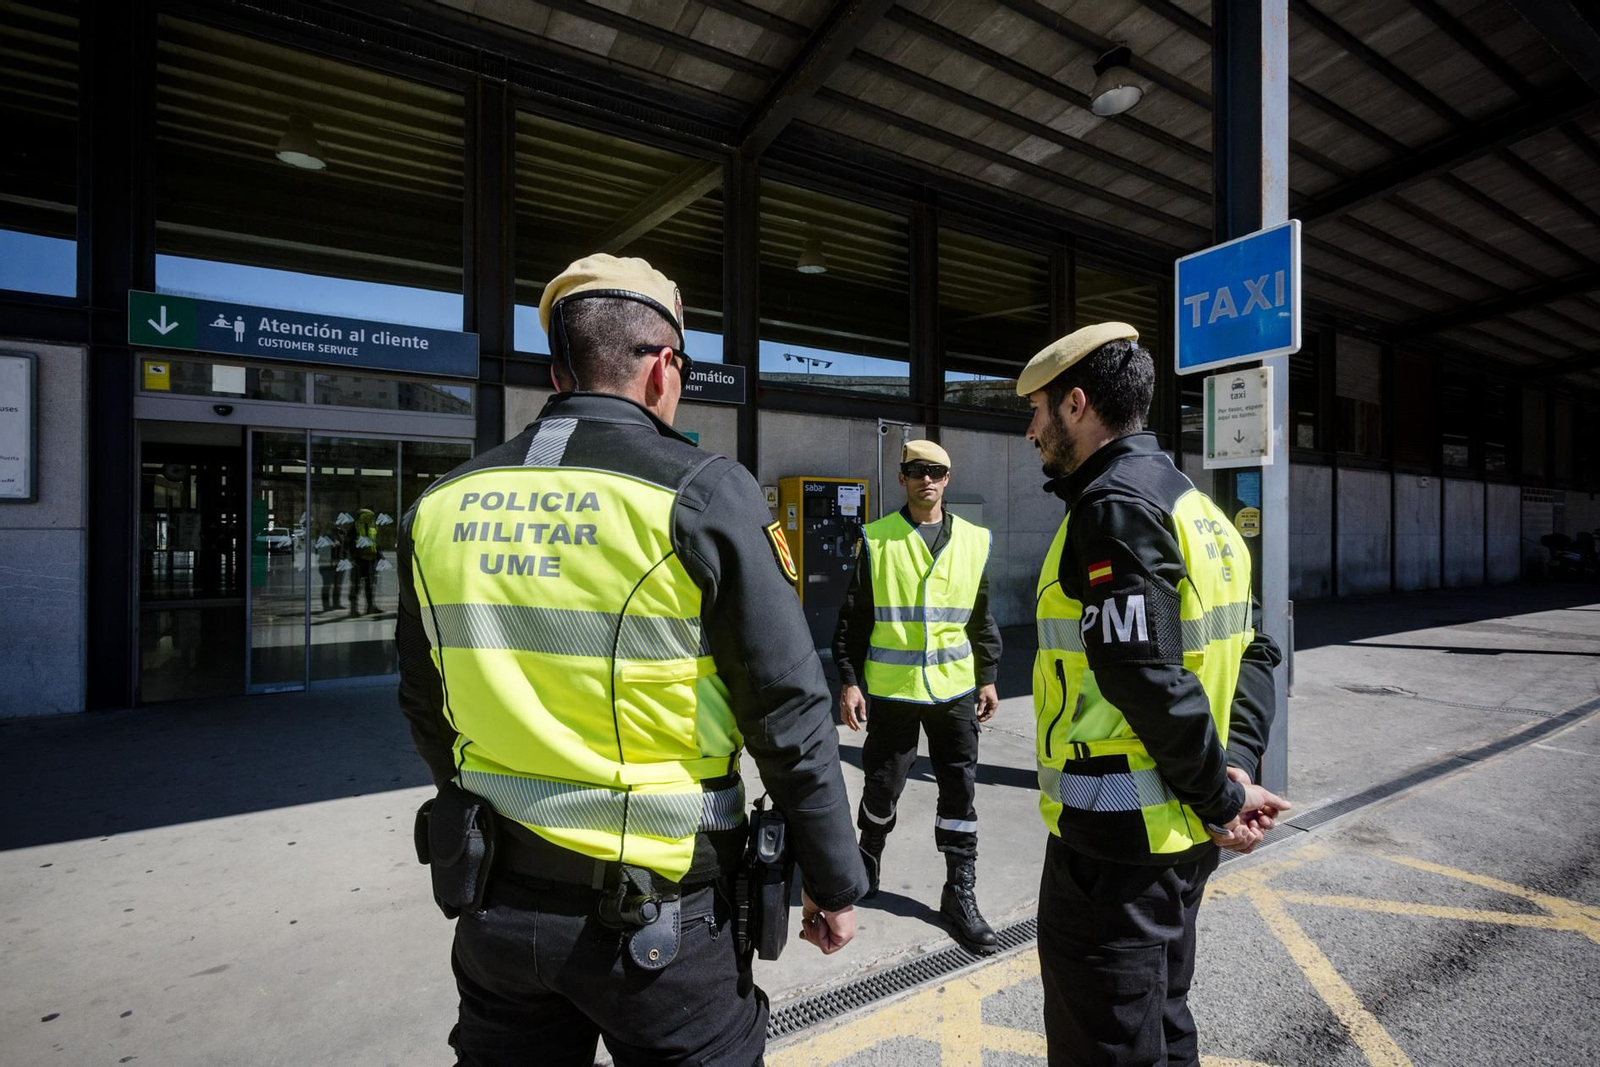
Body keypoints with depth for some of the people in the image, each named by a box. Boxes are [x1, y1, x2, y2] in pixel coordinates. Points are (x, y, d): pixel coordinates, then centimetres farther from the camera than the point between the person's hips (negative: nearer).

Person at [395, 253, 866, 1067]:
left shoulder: (441, 507, -1)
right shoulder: (702, 495, -17)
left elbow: (427, 712, 10)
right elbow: (790, 715, -14)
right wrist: (833, 882, -1)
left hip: (497, 906, 5)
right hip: (658, 917, -4)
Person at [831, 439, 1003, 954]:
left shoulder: (974, 540, 5)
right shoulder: (876, 539, -3)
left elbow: (983, 618, 12)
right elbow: (853, 617, -1)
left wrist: (988, 677, 9)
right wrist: (848, 681, -4)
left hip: (955, 689, 2)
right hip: (891, 690, -2)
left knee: (960, 792, 8)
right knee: (882, 787, 11)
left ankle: (960, 895, 24)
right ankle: (867, 863, 39)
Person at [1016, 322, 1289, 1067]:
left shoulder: (1115, 504, -18)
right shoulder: (1193, 505, 12)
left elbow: (1149, 680, -25)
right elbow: (1254, 652, 12)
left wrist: (1223, 796, -12)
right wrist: (1240, 767, 2)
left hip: (1115, 839, -9)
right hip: (1177, 834, 9)